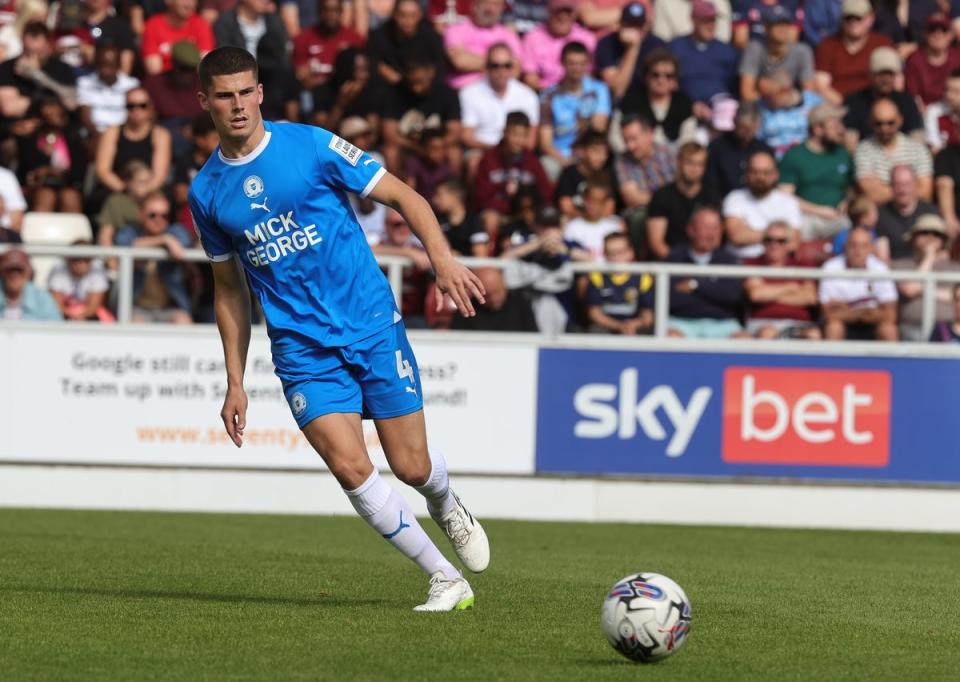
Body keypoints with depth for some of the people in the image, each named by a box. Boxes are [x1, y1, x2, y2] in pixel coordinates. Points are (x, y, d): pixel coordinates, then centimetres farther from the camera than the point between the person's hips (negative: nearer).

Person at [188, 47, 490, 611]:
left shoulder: (310, 146, -6)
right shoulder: (207, 192, 5)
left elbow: (403, 196, -3)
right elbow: (230, 290, 16)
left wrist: (443, 259, -19)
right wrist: (236, 383, 12)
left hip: (373, 324, -2)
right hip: (302, 348, 2)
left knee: (411, 466, 0)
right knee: (351, 468, -16)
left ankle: (448, 507, 39)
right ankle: (446, 581, -3)